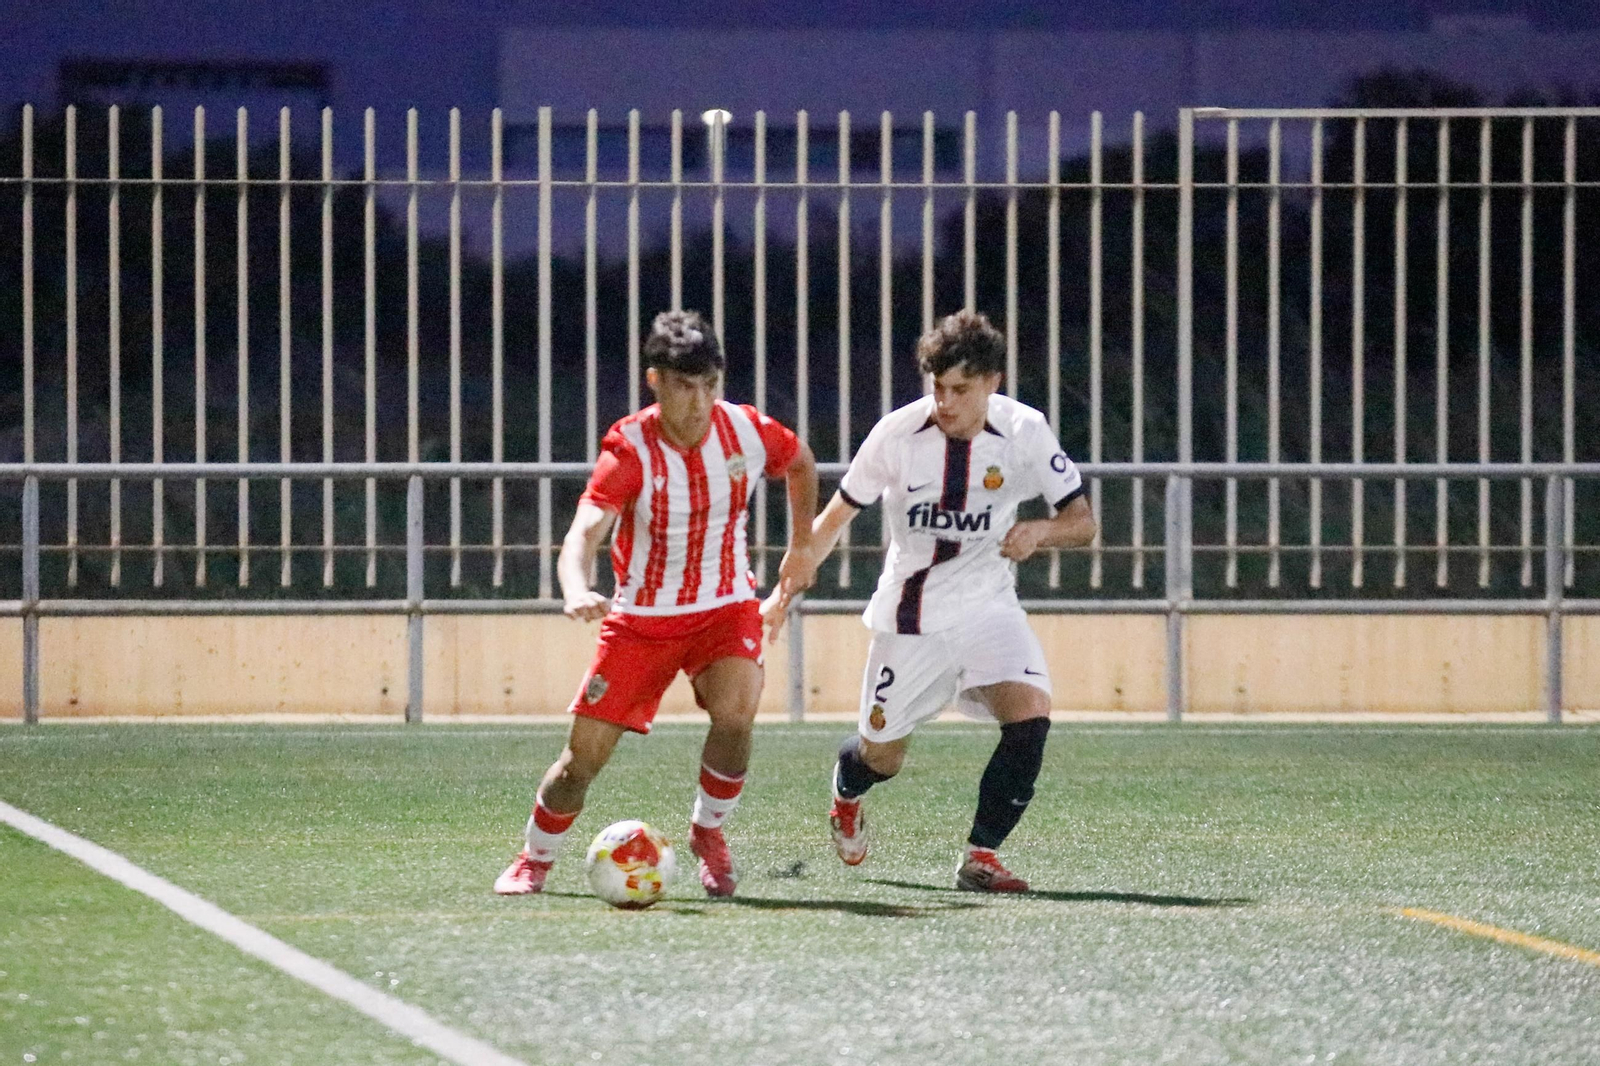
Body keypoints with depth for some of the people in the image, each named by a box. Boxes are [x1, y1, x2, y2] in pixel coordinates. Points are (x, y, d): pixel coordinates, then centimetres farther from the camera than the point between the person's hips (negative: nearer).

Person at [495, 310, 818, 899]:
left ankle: (708, 830, -1)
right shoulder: (630, 448, -21)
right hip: (642, 617, -1)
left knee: (735, 713, -27)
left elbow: (801, 462, 14)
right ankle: (534, 860, 25)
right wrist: (577, 590, -56)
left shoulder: (748, 431, -12)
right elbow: (585, 529, -36)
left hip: (725, 607, 1)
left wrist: (801, 547, 13)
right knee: (585, 755, -2)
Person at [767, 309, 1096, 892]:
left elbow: (1082, 522, -4)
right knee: (882, 759, 8)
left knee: (1031, 713, -25)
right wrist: (788, 588, -11)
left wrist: (1038, 532, -26)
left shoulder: (1025, 432, -12)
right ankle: (845, 792, 48)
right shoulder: (897, 434, -15)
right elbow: (837, 515, -2)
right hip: (909, 616, -1)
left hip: (989, 607, 1)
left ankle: (980, 856, -11)